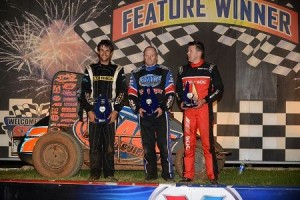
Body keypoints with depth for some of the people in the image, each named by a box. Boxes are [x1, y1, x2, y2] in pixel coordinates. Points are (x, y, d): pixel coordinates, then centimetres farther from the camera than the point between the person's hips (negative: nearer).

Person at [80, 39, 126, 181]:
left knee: (109, 144, 1)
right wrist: (89, 110, -5)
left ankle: (109, 173, 7)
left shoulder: (117, 71, 8)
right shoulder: (90, 70, 10)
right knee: (94, 144, 1)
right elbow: (85, 92, 6)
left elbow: (122, 92, 4)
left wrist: (116, 110, -7)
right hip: (93, 113, 1)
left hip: (110, 114, -1)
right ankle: (95, 173, 7)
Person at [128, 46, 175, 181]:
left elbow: (170, 93, 2)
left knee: (164, 144, -6)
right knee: (147, 145, 4)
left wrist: (163, 108, -11)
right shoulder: (136, 74, 13)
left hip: (161, 113, -2)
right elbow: (131, 94, 10)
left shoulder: (165, 72, 8)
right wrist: (137, 108, -5)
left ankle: (168, 174, 1)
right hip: (144, 114, 2)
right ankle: (150, 173, 13)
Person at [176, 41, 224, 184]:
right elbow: (178, 89, 21)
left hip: (204, 109, -4)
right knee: (188, 143, 4)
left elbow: (219, 88, 0)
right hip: (188, 110, 4)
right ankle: (188, 175, 11)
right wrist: (181, 101, 2)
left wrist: (205, 100, -12)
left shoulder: (210, 69, 2)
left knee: (207, 143, -5)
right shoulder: (183, 70, 14)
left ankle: (213, 176, 0)